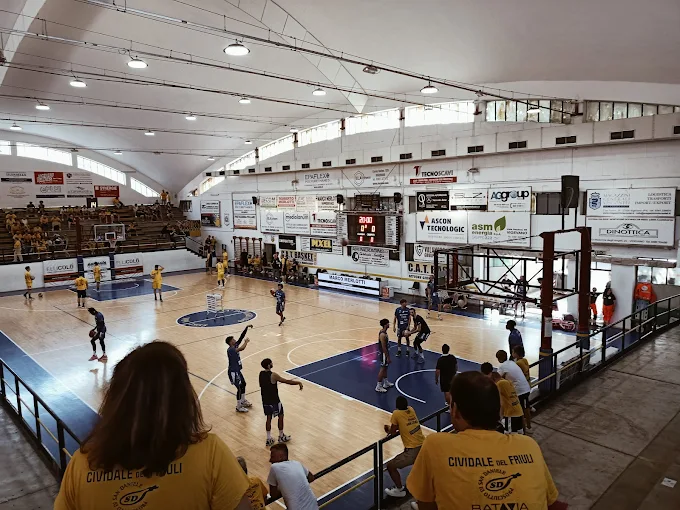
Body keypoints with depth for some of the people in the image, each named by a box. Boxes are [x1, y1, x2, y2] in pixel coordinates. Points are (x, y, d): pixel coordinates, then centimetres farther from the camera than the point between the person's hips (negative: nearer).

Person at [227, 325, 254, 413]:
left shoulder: (235, 346, 0)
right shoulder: (230, 350, -26)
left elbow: (241, 336, 0)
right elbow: (242, 348, -42)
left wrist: (247, 328, -9)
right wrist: (246, 342, -24)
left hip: (237, 370, 10)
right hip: (233, 372, -10)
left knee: (243, 384, 21)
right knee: (240, 388, -3)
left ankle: (243, 401, 40)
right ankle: (238, 407, 11)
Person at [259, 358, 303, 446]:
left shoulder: (261, 374, -4)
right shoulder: (273, 375, -25)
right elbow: (287, 381, -22)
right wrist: (298, 383, -11)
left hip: (265, 400, 6)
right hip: (274, 401, -6)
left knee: (269, 418, 17)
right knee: (281, 416, 14)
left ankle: (269, 439, 22)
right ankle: (281, 436, 27)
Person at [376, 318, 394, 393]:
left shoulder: (383, 331, 4)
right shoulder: (383, 334, -27)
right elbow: (384, 347, -26)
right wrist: (388, 357, -21)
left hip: (385, 352, 10)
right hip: (384, 353, -10)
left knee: (385, 368, 20)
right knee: (382, 369, -1)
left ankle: (386, 383, 35)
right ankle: (378, 387, 7)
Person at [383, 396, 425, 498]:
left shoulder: (396, 413, -11)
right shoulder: (411, 409, 6)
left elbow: (392, 432, 0)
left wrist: (389, 429, 20)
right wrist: (396, 428, 16)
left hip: (413, 450, -7)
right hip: (423, 446, 7)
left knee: (390, 466, 6)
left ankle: (400, 490, 13)